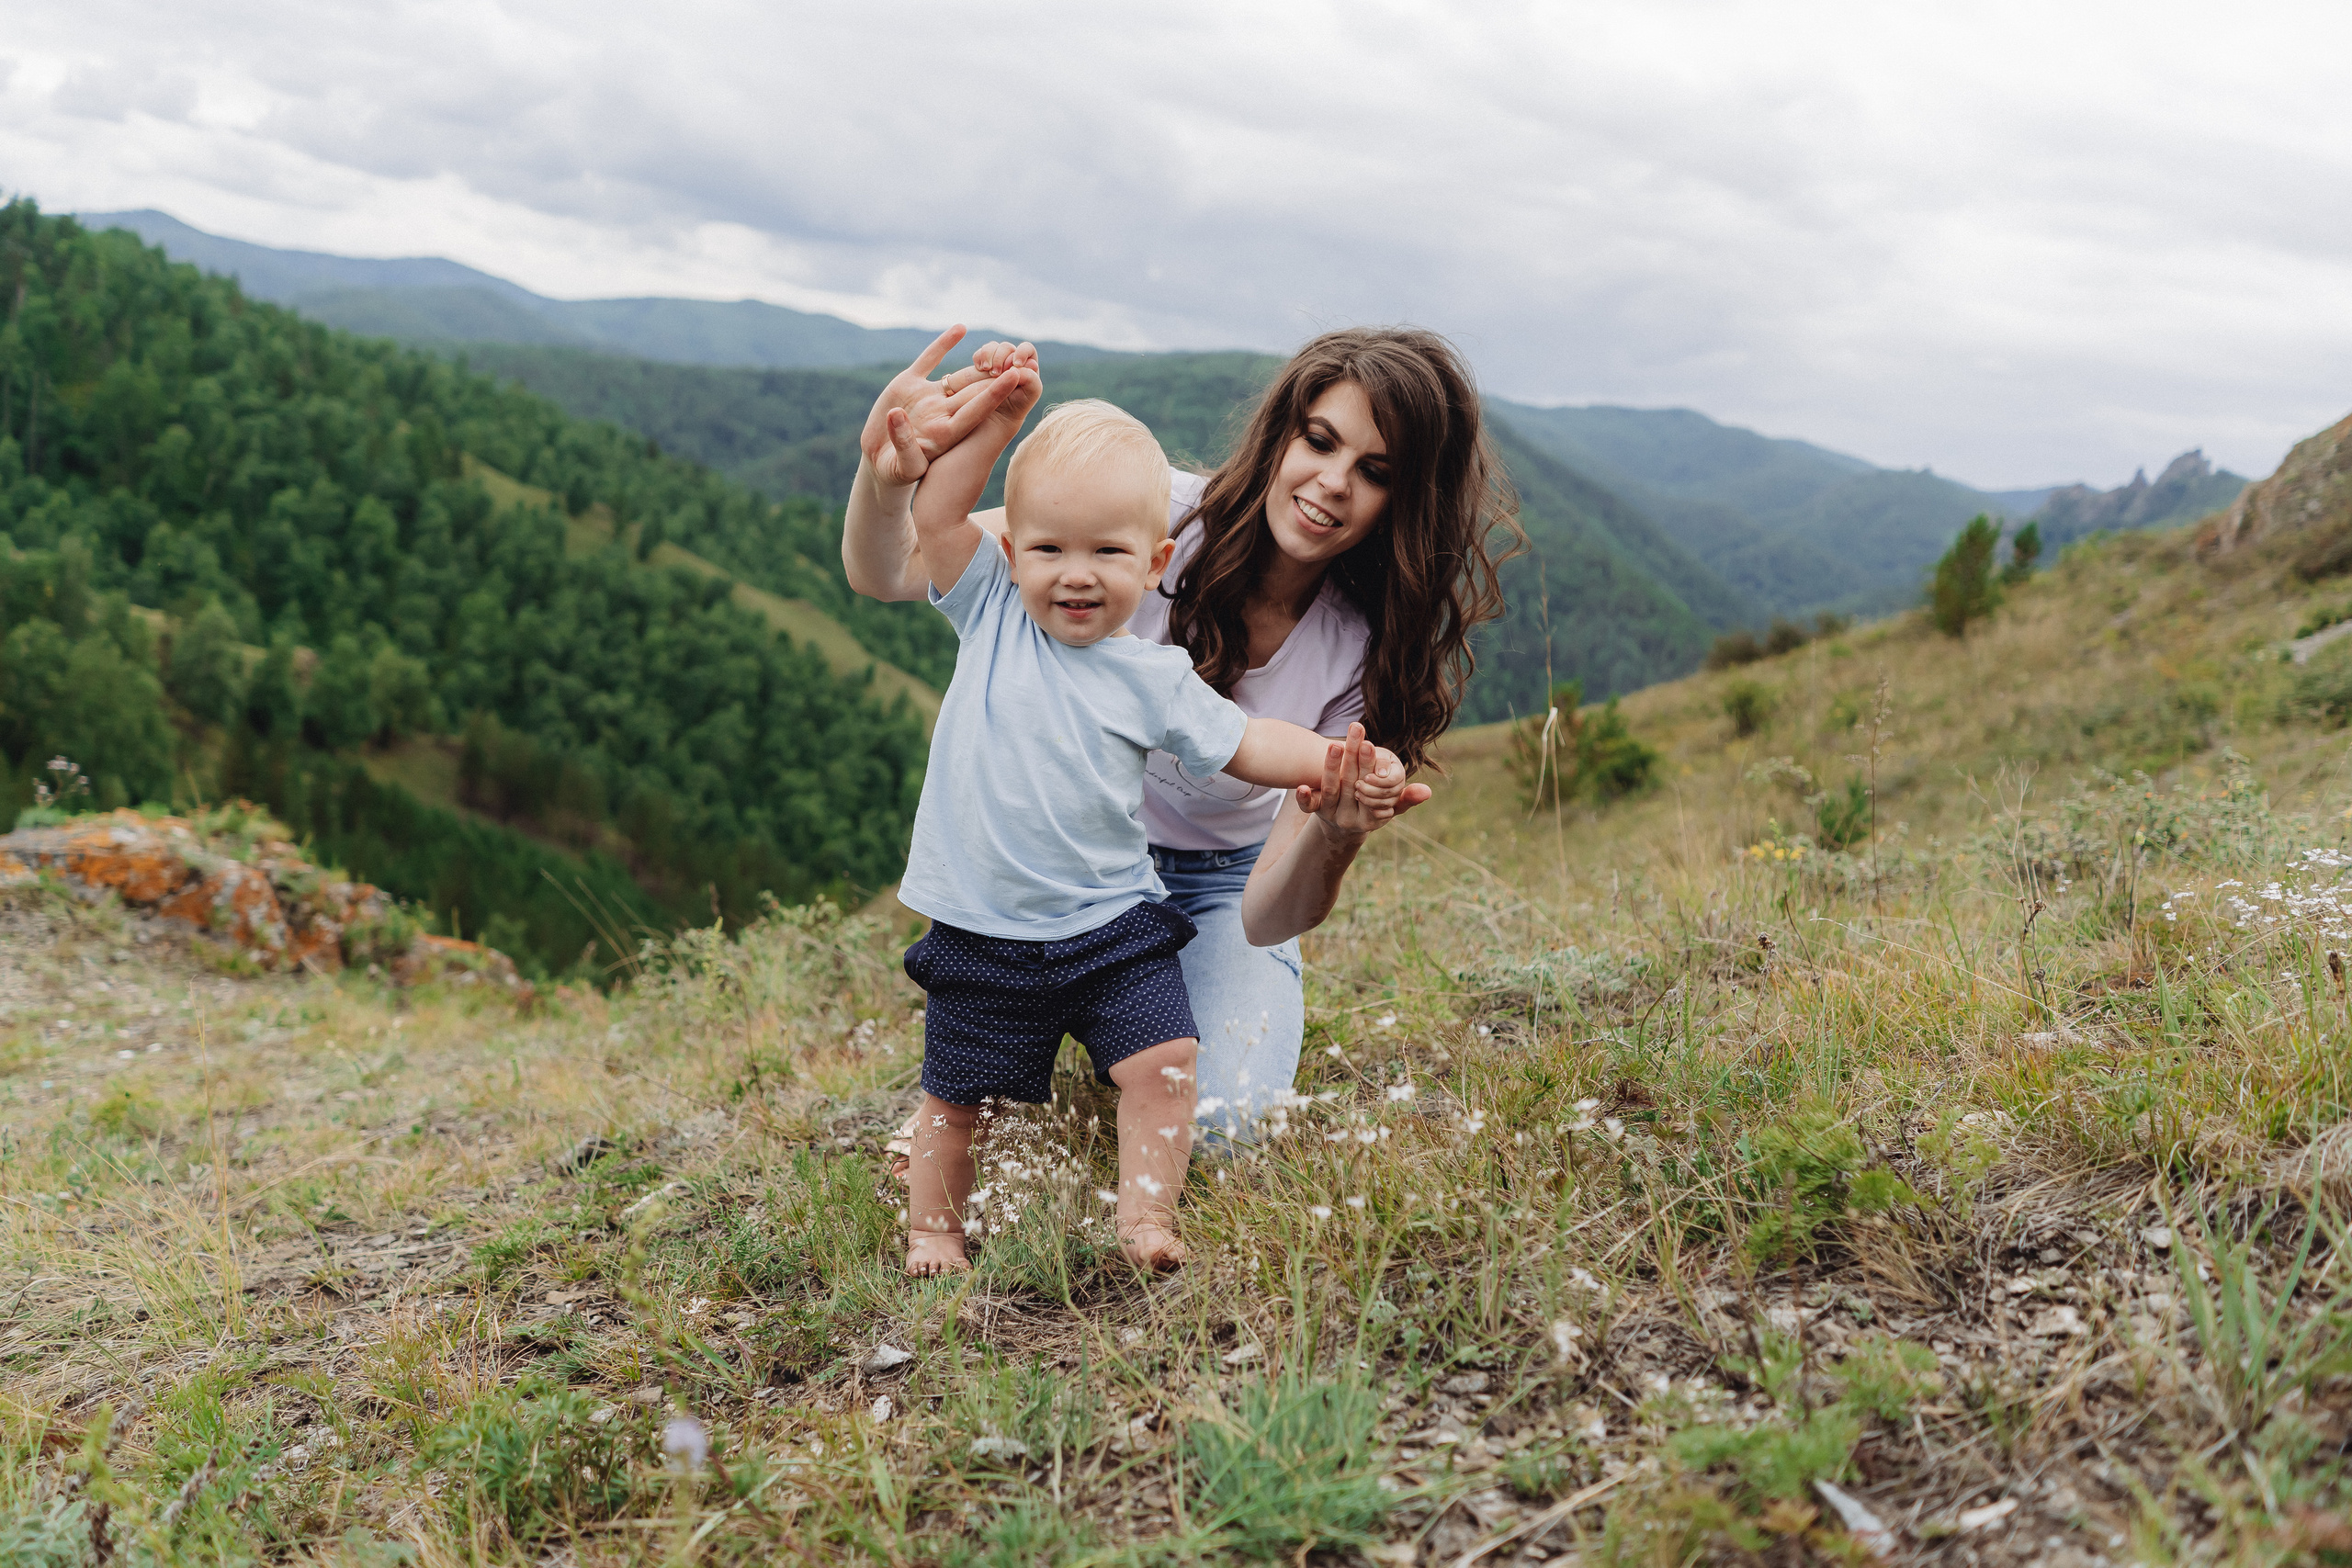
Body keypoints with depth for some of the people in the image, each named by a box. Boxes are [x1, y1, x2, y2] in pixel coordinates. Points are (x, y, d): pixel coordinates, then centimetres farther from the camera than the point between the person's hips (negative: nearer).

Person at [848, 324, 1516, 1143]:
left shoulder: (1364, 653, -20)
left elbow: (1266, 919, -25)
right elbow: (885, 573, -27)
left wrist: (1336, 837, -48)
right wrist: (887, 471, -50)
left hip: (1217, 888, 1)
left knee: (1223, 1118, -21)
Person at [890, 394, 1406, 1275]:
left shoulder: (1154, 677, -1)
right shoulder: (992, 616, 0)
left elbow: (1244, 745, 4)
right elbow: (936, 514, -7)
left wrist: (1332, 764, -10)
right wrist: (997, 415, -11)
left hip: (1113, 923, 0)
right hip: (982, 933, 0)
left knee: (1162, 1063, -11)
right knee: (956, 1094, 7)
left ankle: (1146, 1217, 3)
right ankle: (931, 1230, 26)